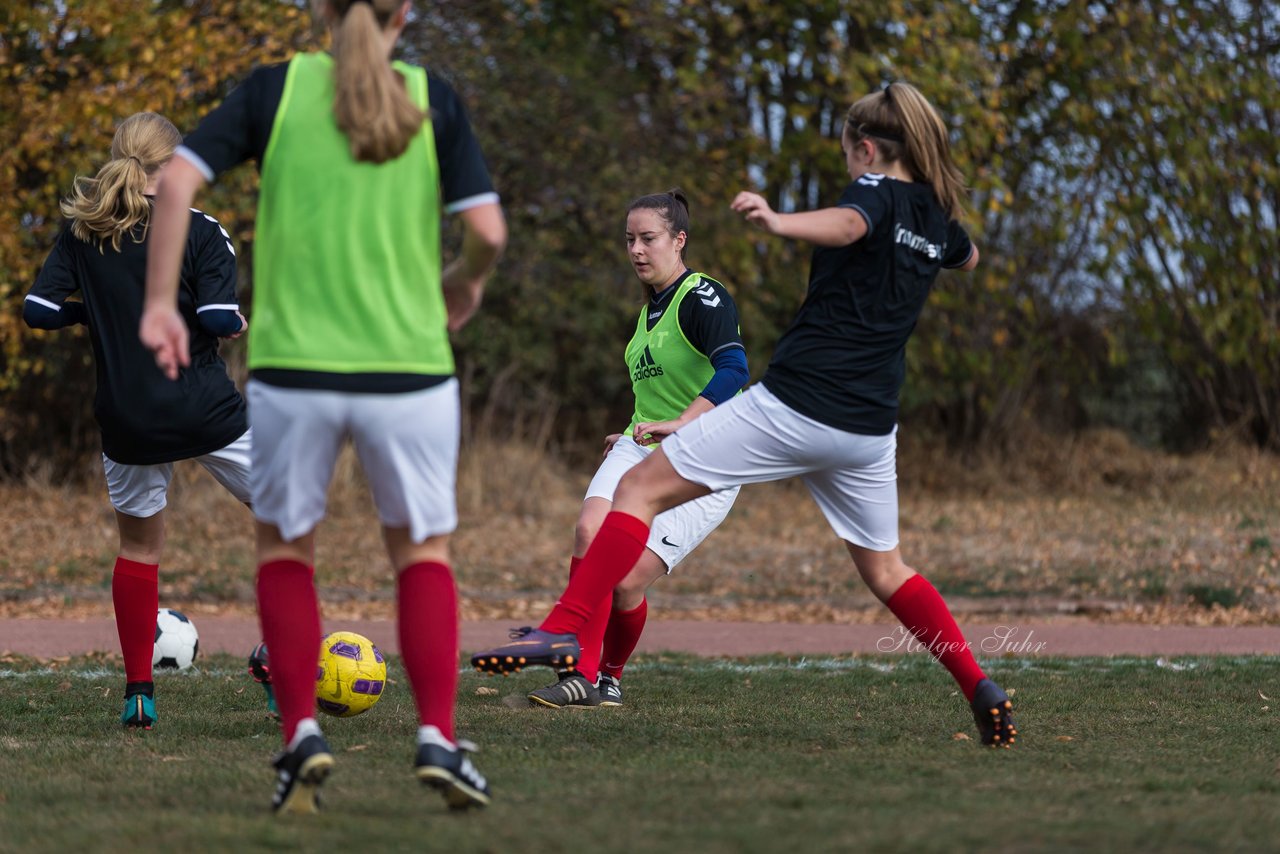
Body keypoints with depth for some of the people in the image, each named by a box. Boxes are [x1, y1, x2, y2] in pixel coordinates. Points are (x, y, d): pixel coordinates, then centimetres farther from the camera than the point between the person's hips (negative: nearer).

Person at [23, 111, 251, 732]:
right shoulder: (199, 231, -8)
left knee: (139, 545, 19)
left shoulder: (81, 232, 2)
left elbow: (37, 310, -1)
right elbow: (219, 320, -16)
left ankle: (138, 690, 14)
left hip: (127, 420, 3)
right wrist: (241, 322, 6)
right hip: (205, 412, -3)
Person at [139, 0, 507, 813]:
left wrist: (159, 305, -2)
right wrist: (466, 281, 16)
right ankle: (438, 738, 3)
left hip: (293, 368, 0)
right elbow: (488, 229, -5)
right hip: (408, 371, 0)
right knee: (421, 551, 18)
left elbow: (177, 180, -8)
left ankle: (301, 731, 4)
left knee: (287, 547, 19)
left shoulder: (275, 88, 1)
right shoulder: (433, 99, 1)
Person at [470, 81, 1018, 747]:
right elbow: (968, 257, 41)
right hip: (868, 429, 7)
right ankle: (979, 687, 13)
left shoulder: (877, 192, -5)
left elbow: (847, 223, -32)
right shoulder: (936, 216, 15)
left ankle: (563, 629, -18)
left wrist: (779, 222, -50)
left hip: (793, 404, -7)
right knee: (883, 569, 23)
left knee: (642, 487, -5)